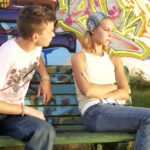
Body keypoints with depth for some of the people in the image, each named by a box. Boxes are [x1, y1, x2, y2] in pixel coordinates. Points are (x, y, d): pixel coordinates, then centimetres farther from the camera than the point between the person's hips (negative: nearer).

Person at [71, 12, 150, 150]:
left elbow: (125, 93, 10)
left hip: (116, 108, 5)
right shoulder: (79, 57, 9)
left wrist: (98, 92, -3)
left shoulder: (114, 60, 23)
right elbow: (87, 91, -7)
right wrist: (112, 87, 6)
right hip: (94, 112, -5)